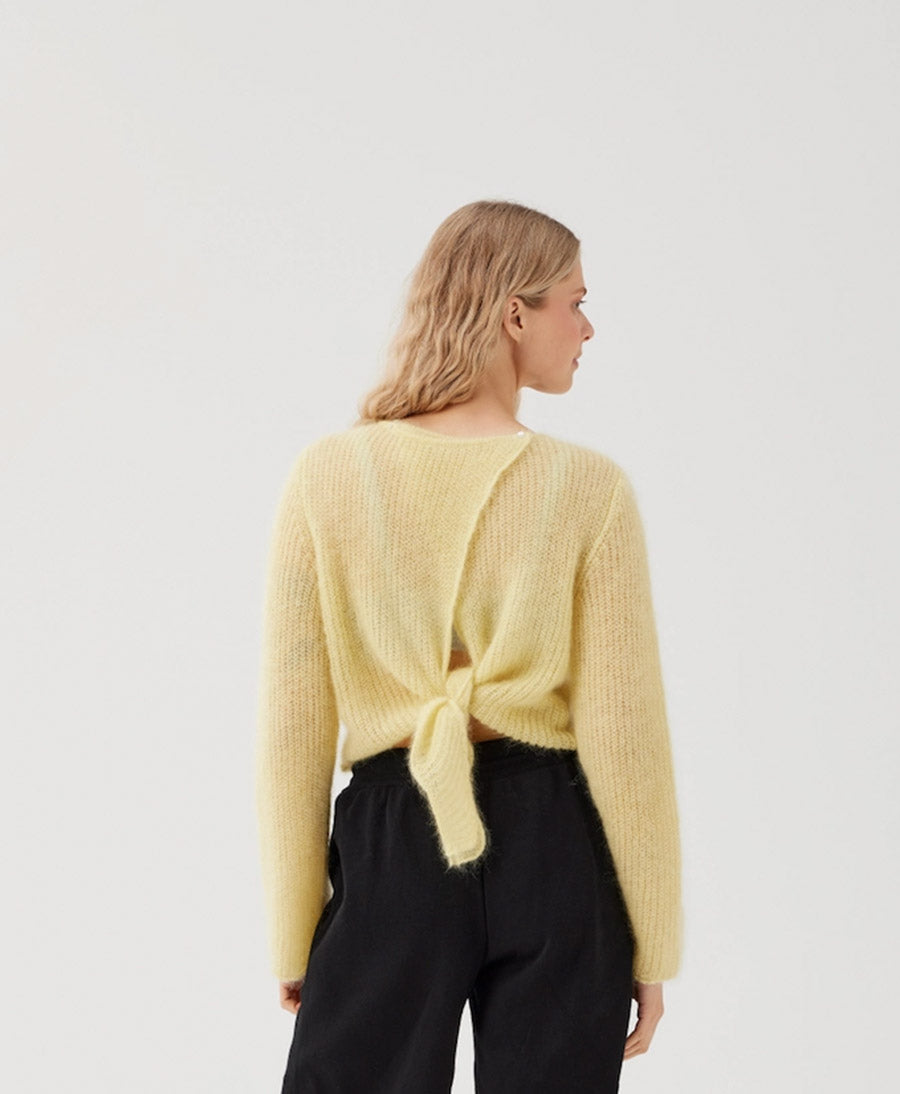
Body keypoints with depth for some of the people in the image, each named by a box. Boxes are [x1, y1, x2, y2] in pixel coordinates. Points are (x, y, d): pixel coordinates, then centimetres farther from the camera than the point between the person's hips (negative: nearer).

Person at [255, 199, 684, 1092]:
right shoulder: (589, 487, -8)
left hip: (392, 847, 1)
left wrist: (294, 936, 6)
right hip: (552, 848, 0)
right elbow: (624, 733, -7)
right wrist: (650, 944, 3)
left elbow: (293, 727, -3)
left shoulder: (329, 474, -4)